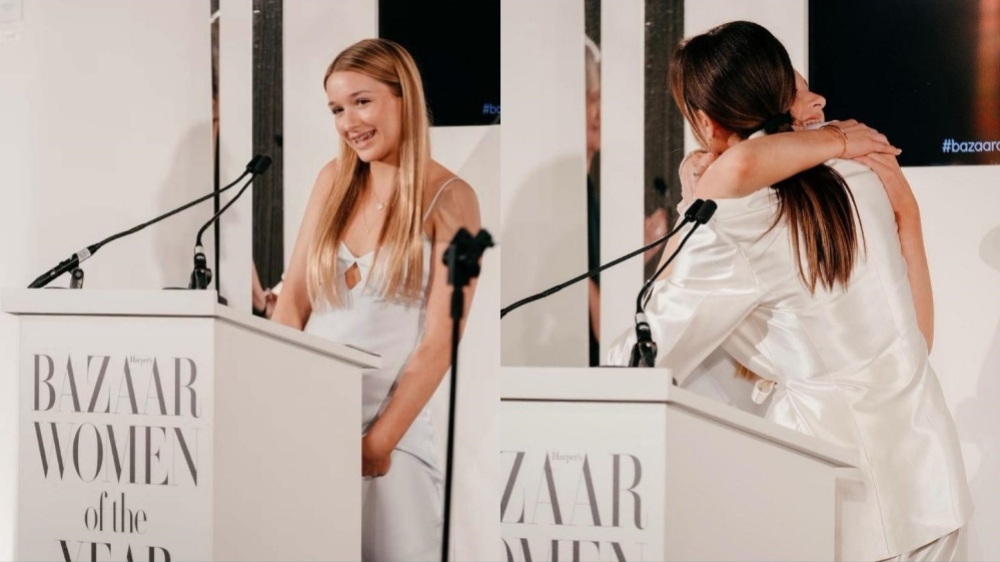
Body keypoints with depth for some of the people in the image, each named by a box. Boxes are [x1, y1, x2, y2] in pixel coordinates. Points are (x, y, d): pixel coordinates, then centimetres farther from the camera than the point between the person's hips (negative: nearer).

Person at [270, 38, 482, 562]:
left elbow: (439, 341, -10)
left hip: (391, 429, -4)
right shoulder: (334, 180, 8)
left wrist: (378, 442, -14)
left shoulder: (448, 198, -6)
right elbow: (292, 299, 7)